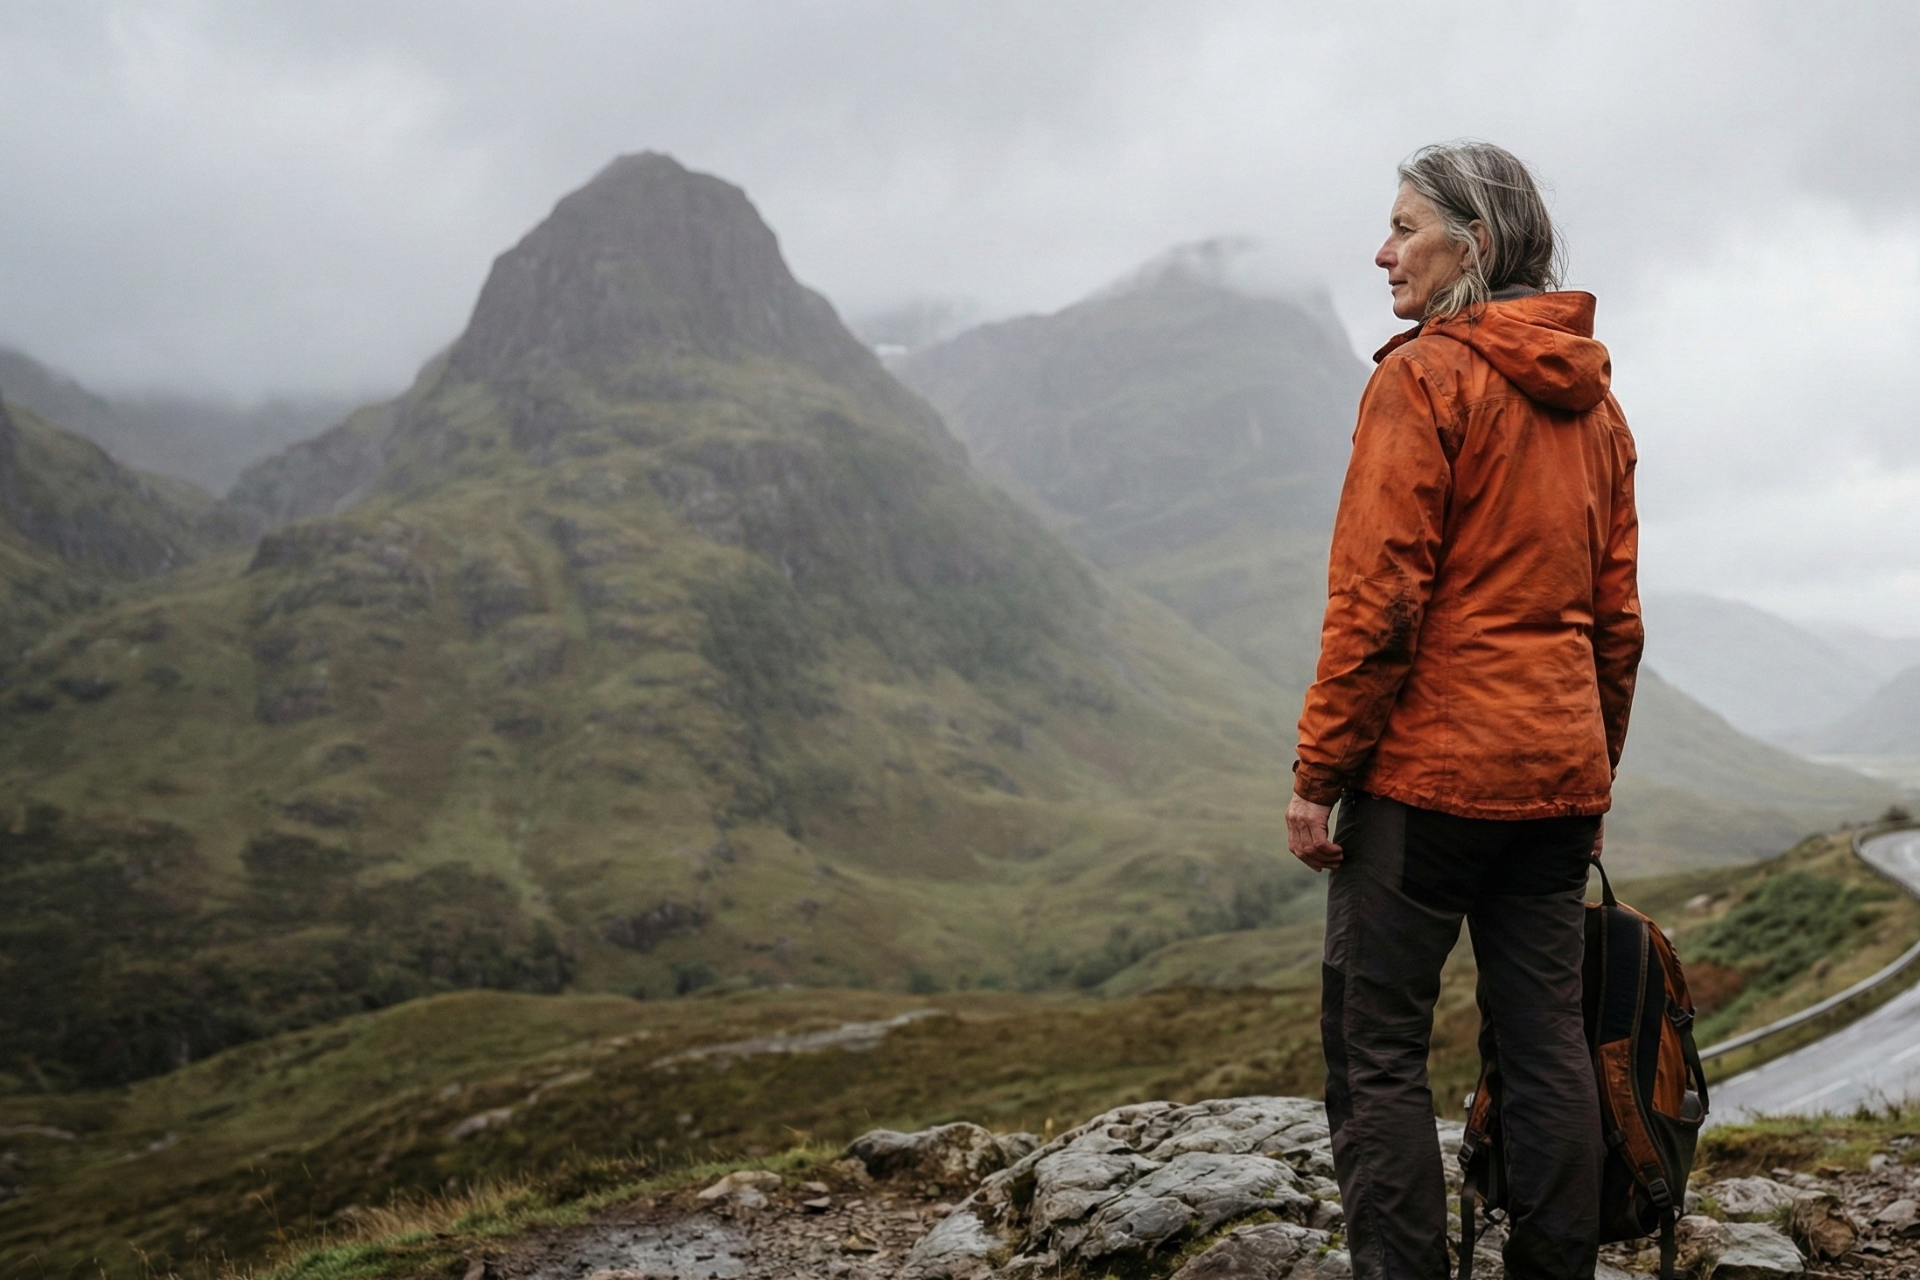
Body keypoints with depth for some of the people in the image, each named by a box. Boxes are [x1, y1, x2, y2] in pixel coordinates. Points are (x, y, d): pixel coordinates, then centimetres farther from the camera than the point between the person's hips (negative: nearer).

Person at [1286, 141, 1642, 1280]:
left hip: (1429, 765, -7)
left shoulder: (1425, 376, -9)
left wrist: (1319, 770, -11)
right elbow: (1617, 614, 16)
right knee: (1547, 1044, 10)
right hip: (1560, 771, 7)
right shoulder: (1593, 401, 14)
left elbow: (1377, 596, -15)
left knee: (1377, 1048, 0)